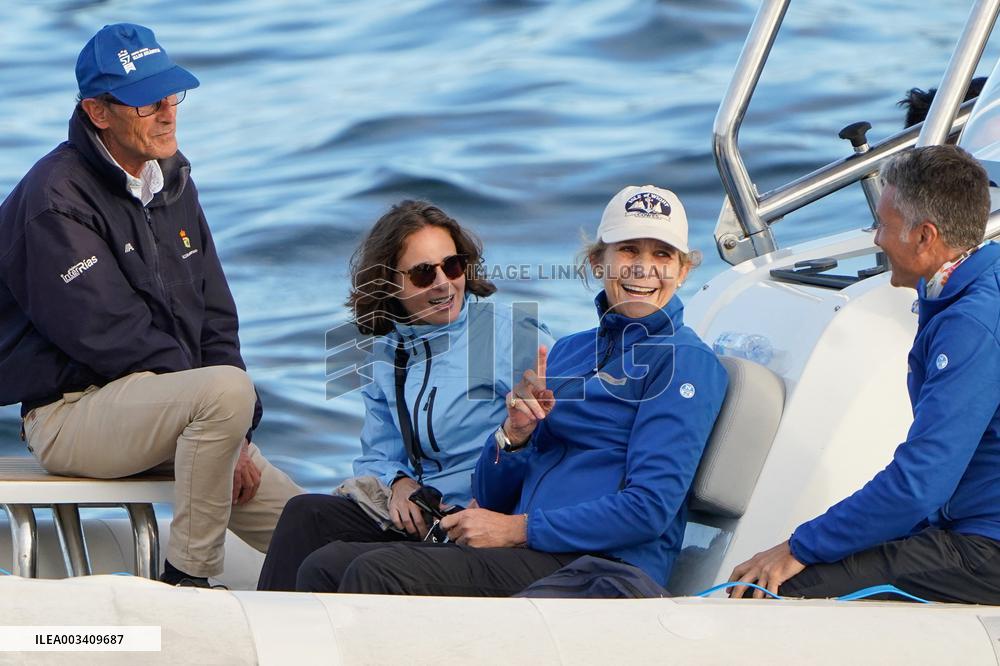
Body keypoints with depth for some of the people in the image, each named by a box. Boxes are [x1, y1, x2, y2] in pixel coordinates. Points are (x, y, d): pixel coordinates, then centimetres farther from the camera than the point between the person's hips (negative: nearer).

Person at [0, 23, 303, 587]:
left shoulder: (174, 182, 13)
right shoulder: (57, 197, -13)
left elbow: (215, 318, 12)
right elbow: (102, 334, -20)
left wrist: (235, 432, -2)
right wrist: (221, 406, -16)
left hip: (162, 404, 8)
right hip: (71, 412, -8)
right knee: (227, 389, -34)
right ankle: (188, 582, -24)